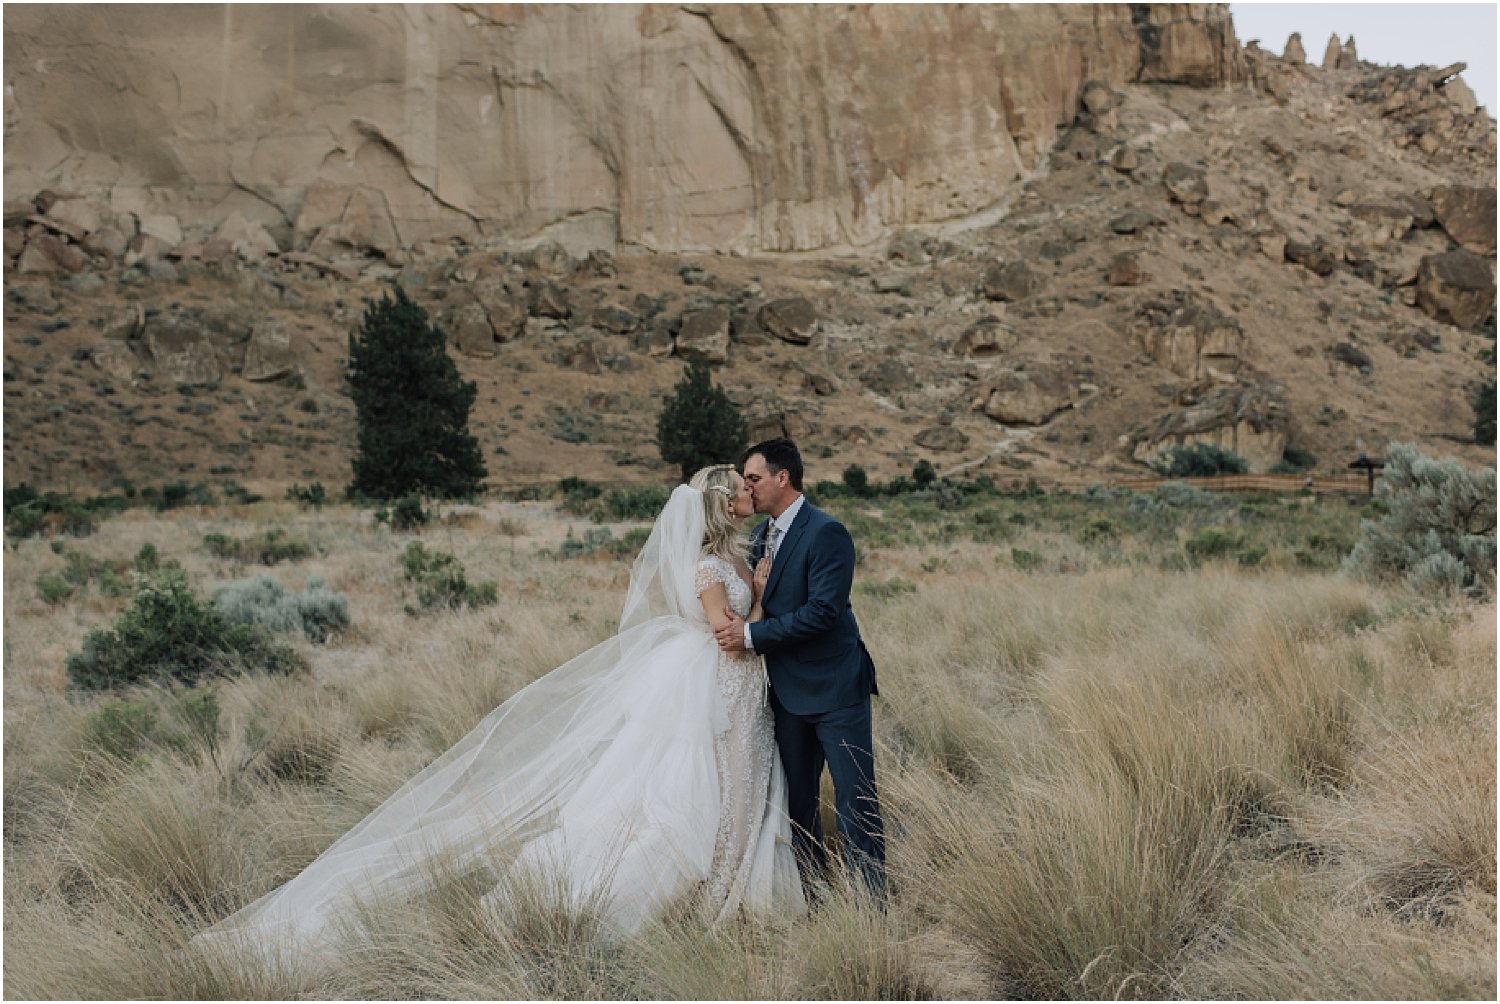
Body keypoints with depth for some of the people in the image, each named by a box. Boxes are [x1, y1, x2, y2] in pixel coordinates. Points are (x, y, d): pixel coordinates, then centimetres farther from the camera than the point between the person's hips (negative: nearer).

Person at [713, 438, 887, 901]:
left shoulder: (826, 533, -15)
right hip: (789, 690, 8)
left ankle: (872, 903, 4)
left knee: (855, 801, -3)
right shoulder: (761, 534, 11)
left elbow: (823, 611, -23)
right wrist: (734, 625, -1)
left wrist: (753, 635, -21)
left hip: (835, 688, -8)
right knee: (797, 798, 13)